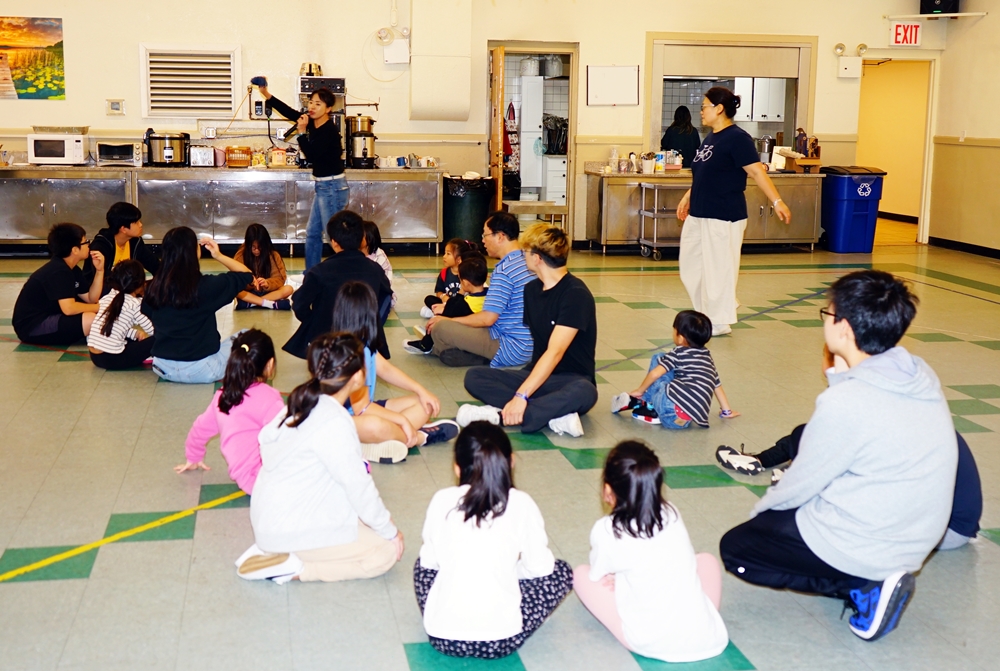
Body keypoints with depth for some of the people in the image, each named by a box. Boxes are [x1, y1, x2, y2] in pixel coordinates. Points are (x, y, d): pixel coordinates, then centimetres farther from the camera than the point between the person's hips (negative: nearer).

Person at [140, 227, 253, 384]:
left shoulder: (155, 287, -5)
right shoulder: (206, 286, -19)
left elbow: (146, 315, 15)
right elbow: (246, 275, -5)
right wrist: (219, 256, 2)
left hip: (163, 368, 6)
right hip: (202, 370, -6)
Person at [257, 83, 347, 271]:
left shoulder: (329, 130, -19)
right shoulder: (312, 121, 5)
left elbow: (311, 155, -22)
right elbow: (288, 111, 9)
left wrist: (302, 132, -24)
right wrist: (266, 94, 2)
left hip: (333, 188, -10)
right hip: (323, 187, 10)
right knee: (312, 233, 15)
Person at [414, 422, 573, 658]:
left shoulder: (443, 501, -1)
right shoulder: (521, 504, -5)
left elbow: (430, 560, 9)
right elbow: (540, 567, 1)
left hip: (442, 636, 2)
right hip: (501, 641, -2)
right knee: (561, 571, 20)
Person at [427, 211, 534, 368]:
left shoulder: (504, 270, -20)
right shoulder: (525, 260, 7)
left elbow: (487, 318, -20)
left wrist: (447, 320, -8)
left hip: (511, 350, -10)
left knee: (440, 327, -16)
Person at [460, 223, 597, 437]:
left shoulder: (576, 294, -15)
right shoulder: (532, 289, 9)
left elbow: (555, 352, -24)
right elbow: (536, 338, 10)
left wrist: (521, 395, -33)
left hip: (571, 379, -6)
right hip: (536, 373, 7)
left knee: (584, 393, -40)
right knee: (474, 376, -15)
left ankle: (499, 415, -37)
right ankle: (554, 413, -28)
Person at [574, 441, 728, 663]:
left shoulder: (606, 531, -8)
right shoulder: (672, 514, 4)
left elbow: (598, 577, 10)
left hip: (651, 645, -4)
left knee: (582, 574, 13)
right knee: (705, 559, 32)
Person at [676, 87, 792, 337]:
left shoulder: (737, 138, -14)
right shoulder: (710, 138, 13)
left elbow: (757, 171, -19)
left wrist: (777, 201, -26)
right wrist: (688, 197, 27)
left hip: (723, 217, -9)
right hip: (698, 214, 9)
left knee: (718, 269, -2)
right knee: (691, 267, 13)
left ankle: (720, 323, 10)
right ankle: (706, 315, 26)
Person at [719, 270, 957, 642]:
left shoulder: (846, 403, -26)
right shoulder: (922, 378, -3)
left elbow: (797, 487, -12)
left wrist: (758, 512, 7)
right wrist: (843, 378, 1)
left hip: (868, 550, -8)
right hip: (916, 540, 8)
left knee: (735, 547, 9)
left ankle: (862, 587, -3)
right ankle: (875, 578, 11)